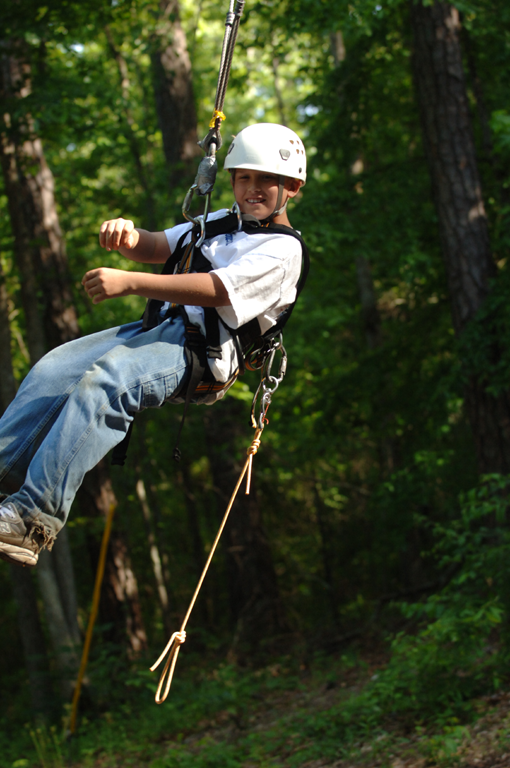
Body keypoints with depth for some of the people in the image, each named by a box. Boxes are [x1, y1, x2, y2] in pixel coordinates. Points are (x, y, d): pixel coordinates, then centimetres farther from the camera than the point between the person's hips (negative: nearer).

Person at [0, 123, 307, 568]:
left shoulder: (283, 250, -2)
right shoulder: (220, 223, 26)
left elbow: (216, 289, -17)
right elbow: (157, 249, 21)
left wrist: (129, 282, -24)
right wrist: (129, 238, -6)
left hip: (202, 351, -9)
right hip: (156, 330, 9)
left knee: (102, 383, -32)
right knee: (54, 369, -12)